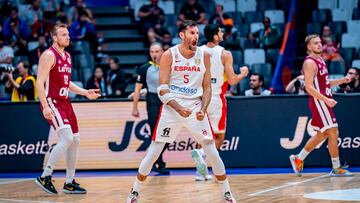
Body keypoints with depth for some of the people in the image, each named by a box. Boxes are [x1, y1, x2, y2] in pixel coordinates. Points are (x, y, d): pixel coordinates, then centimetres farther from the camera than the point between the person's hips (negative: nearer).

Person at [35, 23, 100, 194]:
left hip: (65, 103, 9)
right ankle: (44, 177, -11)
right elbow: (40, 82, -18)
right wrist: (45, 107, -26)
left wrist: (85, 92, 14)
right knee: (67, 139, -20)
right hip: (52, 103, -9)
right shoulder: (49, 55, -12)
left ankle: (69, 183, 17)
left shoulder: (67, 56, 15)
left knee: (75, 141, 8)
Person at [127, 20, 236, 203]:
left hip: (195, 107, 2)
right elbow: (162, 89, -8)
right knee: (153, 152, -2)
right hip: (171, 107, -2)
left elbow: (207, 88, 8)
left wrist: (203, 110, -9)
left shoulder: (204, 56, 2)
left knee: (212, 152, -1)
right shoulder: (169, 55, -7)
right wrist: (178, 108, -22)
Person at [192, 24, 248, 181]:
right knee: (219, 138, 5)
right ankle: (202, 153, -24)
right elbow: (232, 80, -9)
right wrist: (243, 73, 10)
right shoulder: (225, 54, -9)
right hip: (216, 99, -4)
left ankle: (201, 171, 13)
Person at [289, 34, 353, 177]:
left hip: (324, 101, 10)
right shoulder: (310, 63, -14)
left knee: (321, 135, 15)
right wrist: (326, 99, -27)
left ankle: (298, 159, 24)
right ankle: (336, 169, -1)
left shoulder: (320, 61, 16)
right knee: (333, 133, -8)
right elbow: (309, 87, -22)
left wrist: (342, 81, 9)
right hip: (319, 102, -10)